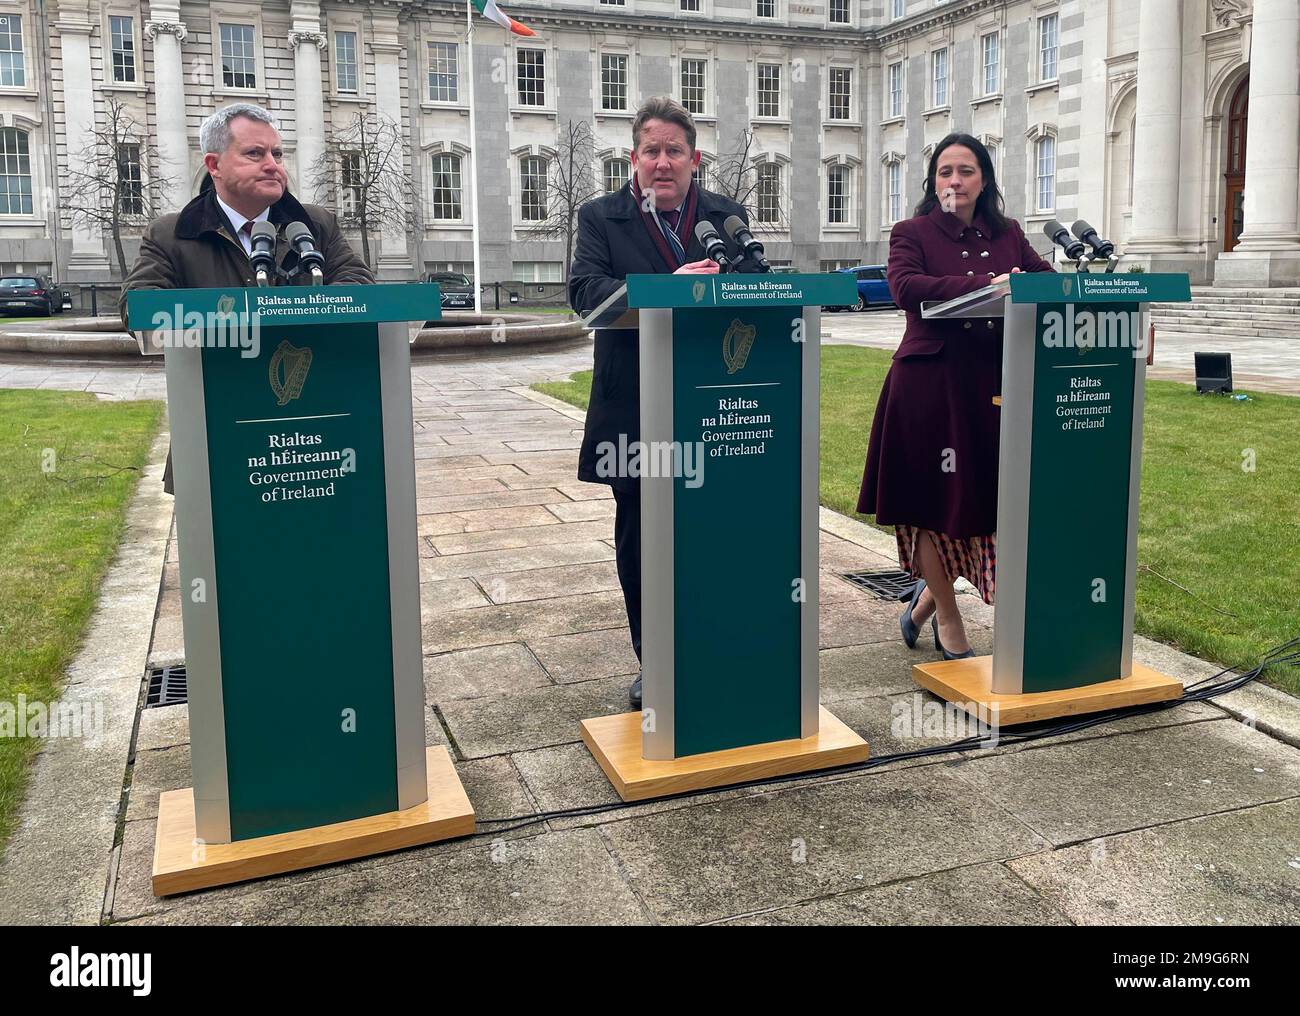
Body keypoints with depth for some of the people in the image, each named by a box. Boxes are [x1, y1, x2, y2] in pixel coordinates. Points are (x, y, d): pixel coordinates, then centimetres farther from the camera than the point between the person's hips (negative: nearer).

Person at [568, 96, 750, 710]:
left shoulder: (727, 216, 12)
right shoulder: (601, 218, 5)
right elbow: (586, 290, -12)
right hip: (634, 412, 0)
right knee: (639, 538, 7)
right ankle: (653, 664, 21)